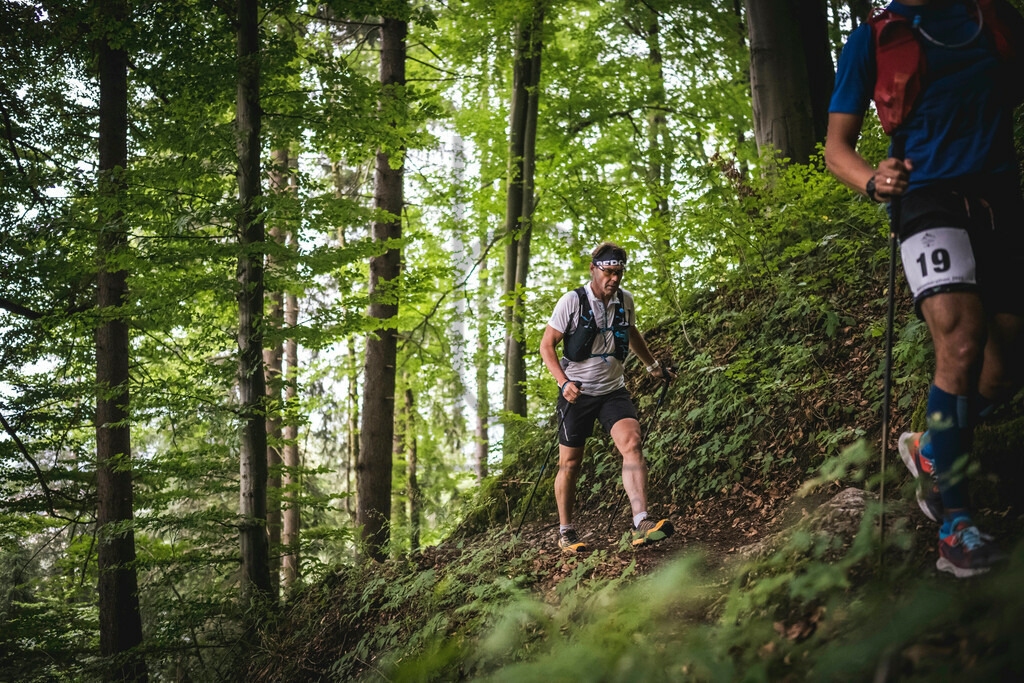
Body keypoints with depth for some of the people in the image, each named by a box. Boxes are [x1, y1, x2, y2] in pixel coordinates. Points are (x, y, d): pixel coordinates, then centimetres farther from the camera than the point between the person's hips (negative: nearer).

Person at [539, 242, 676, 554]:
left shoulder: (625, 300, 2)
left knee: (632, 443, -20)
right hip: (578, 393, -3)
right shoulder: (572, 302, -11)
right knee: (571, 463, 4)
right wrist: (564, 382, -21)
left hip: (613, 390, 3)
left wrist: (653, 366, 31)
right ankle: (565, 531, 22)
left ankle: (641, 524, -28)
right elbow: (547, 345, -8)